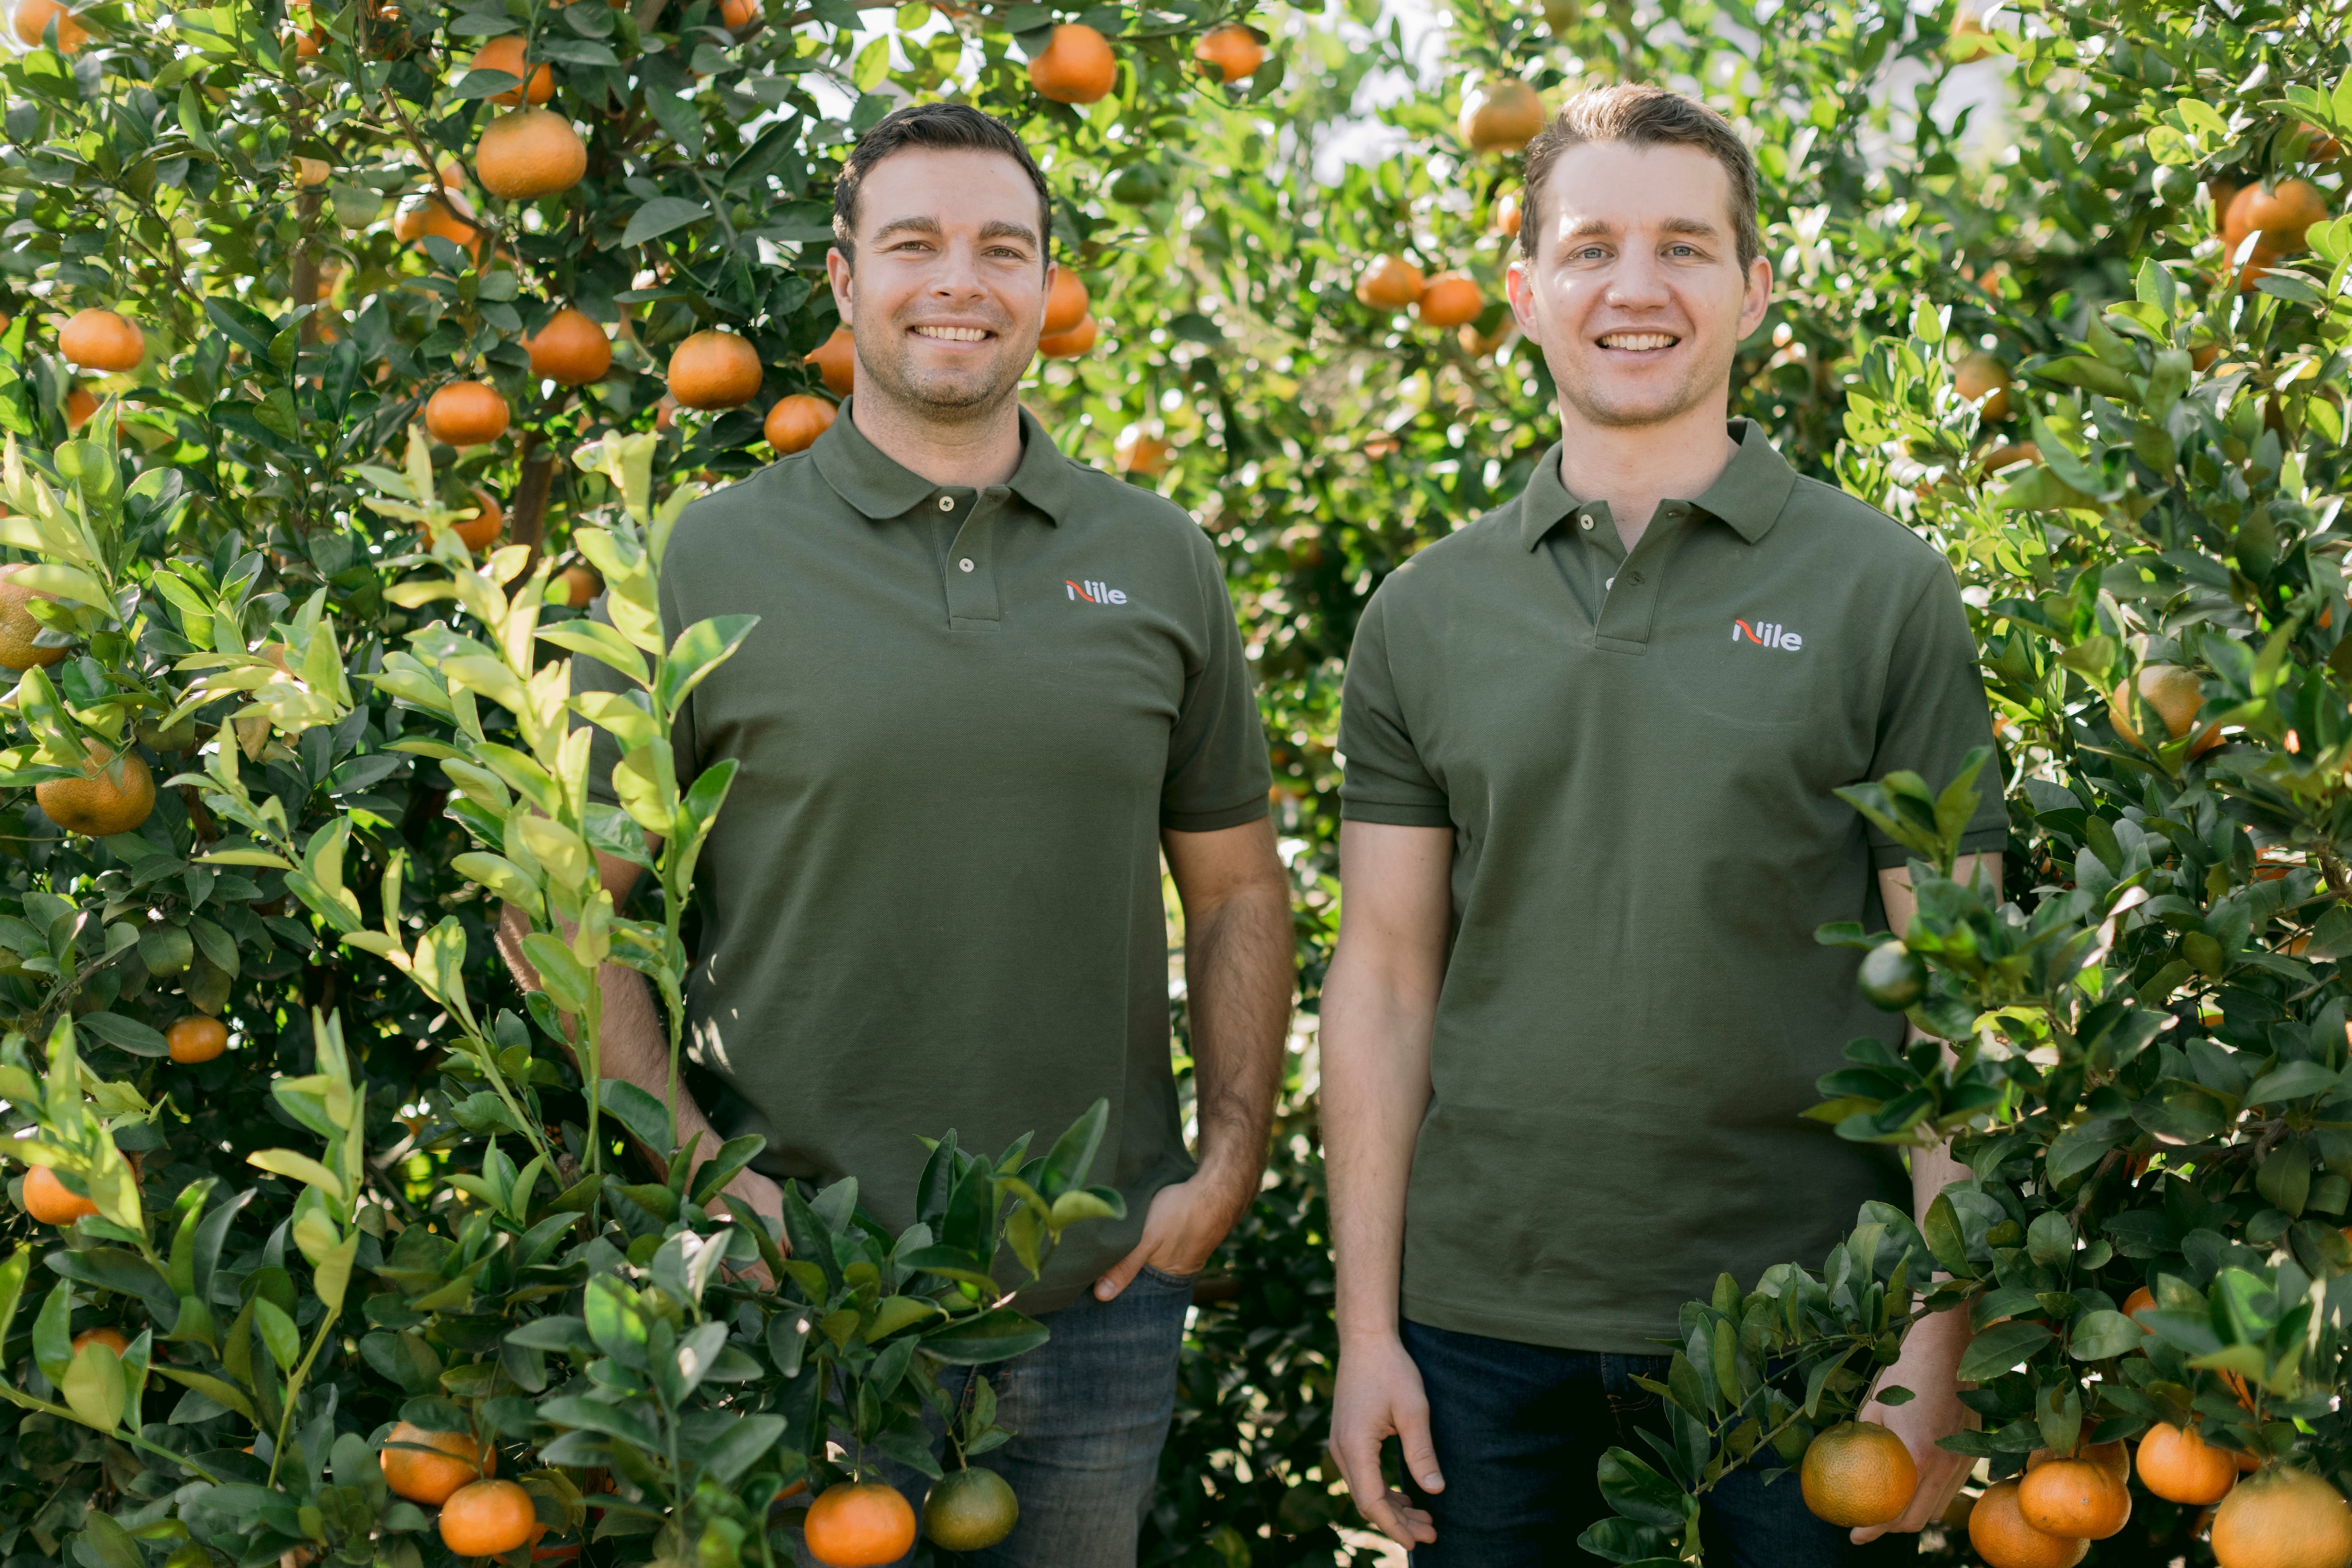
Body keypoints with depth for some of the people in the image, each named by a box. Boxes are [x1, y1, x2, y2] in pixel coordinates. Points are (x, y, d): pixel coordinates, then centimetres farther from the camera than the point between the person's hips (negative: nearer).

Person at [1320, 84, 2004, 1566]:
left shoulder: (1884, 591, -2)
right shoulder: (1427, 614, 5)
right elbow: (1387, 978, 6)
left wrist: (1940, 1346, -8)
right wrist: (1368, 1323, 1)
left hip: (1795, 1322, -2)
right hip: (1487, 1318, 2)